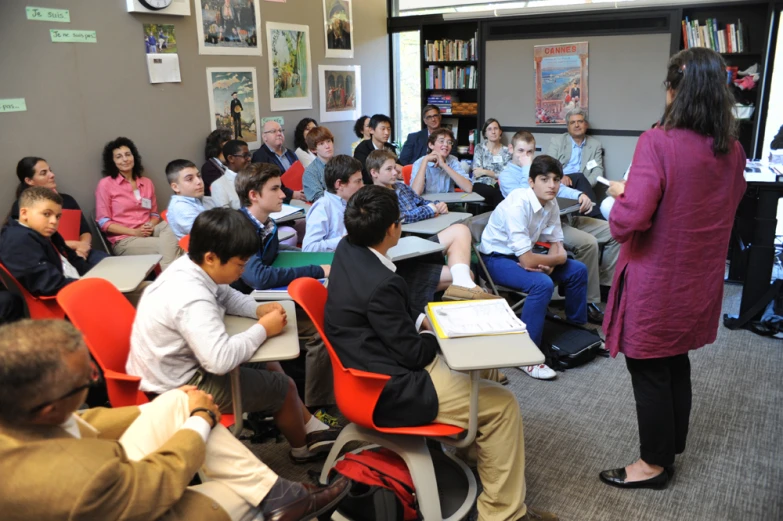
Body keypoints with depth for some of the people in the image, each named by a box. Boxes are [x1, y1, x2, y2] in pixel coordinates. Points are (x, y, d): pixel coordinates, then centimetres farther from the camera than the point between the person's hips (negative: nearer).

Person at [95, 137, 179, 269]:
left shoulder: (147, 182, 16)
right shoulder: (106, 184, 1)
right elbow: (104, 222, -3)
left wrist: (150, 226, -8)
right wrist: (134, 232, -14)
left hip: (148, 234, 5)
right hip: (124, 240, -5)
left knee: (169, 226, -30)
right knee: (167, 244, -30)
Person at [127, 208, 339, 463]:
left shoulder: (189, 266, -5)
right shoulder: (192, 299, -34)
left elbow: (227, 295, 13)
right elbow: (221, 360, -40)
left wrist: (258, 309, -6)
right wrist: (263, 329, -25)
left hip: (175, 368, 9)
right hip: (178, 386, -9)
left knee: (269, 367, 17)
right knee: (283, 386, 3)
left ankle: (313, 429, 33)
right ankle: (302, 448, 31)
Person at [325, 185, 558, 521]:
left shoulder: (347, 248, -3)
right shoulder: (380, 283, -30)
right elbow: (413, 353, -19)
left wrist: (419, 319, 4)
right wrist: (431, 334, 0)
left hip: (370, 368, 10)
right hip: (389, 390, -10)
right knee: (503, 405, -4)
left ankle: (474, 445, 41)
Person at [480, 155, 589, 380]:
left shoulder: (551, 203, -6)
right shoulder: (518, 205, -30)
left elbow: (556, 243, 3)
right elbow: (527, 261, -32)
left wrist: (549, 263, -20)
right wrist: (559, 258, -14)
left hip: (523, 255, 8)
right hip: (496, 258, -8)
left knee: (578, 270, 2)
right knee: (542, 284, -31)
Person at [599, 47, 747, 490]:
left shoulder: (659, 143, -22)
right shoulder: (733, 150, 1)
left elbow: (627, 222, -28)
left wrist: (621, 193, -6)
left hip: (657, 283, -7)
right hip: (699, 283, 7)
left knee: (649, 373, 9)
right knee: (677, 365, 22)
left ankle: (654, 464, 24)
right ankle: (671, 447, 39)